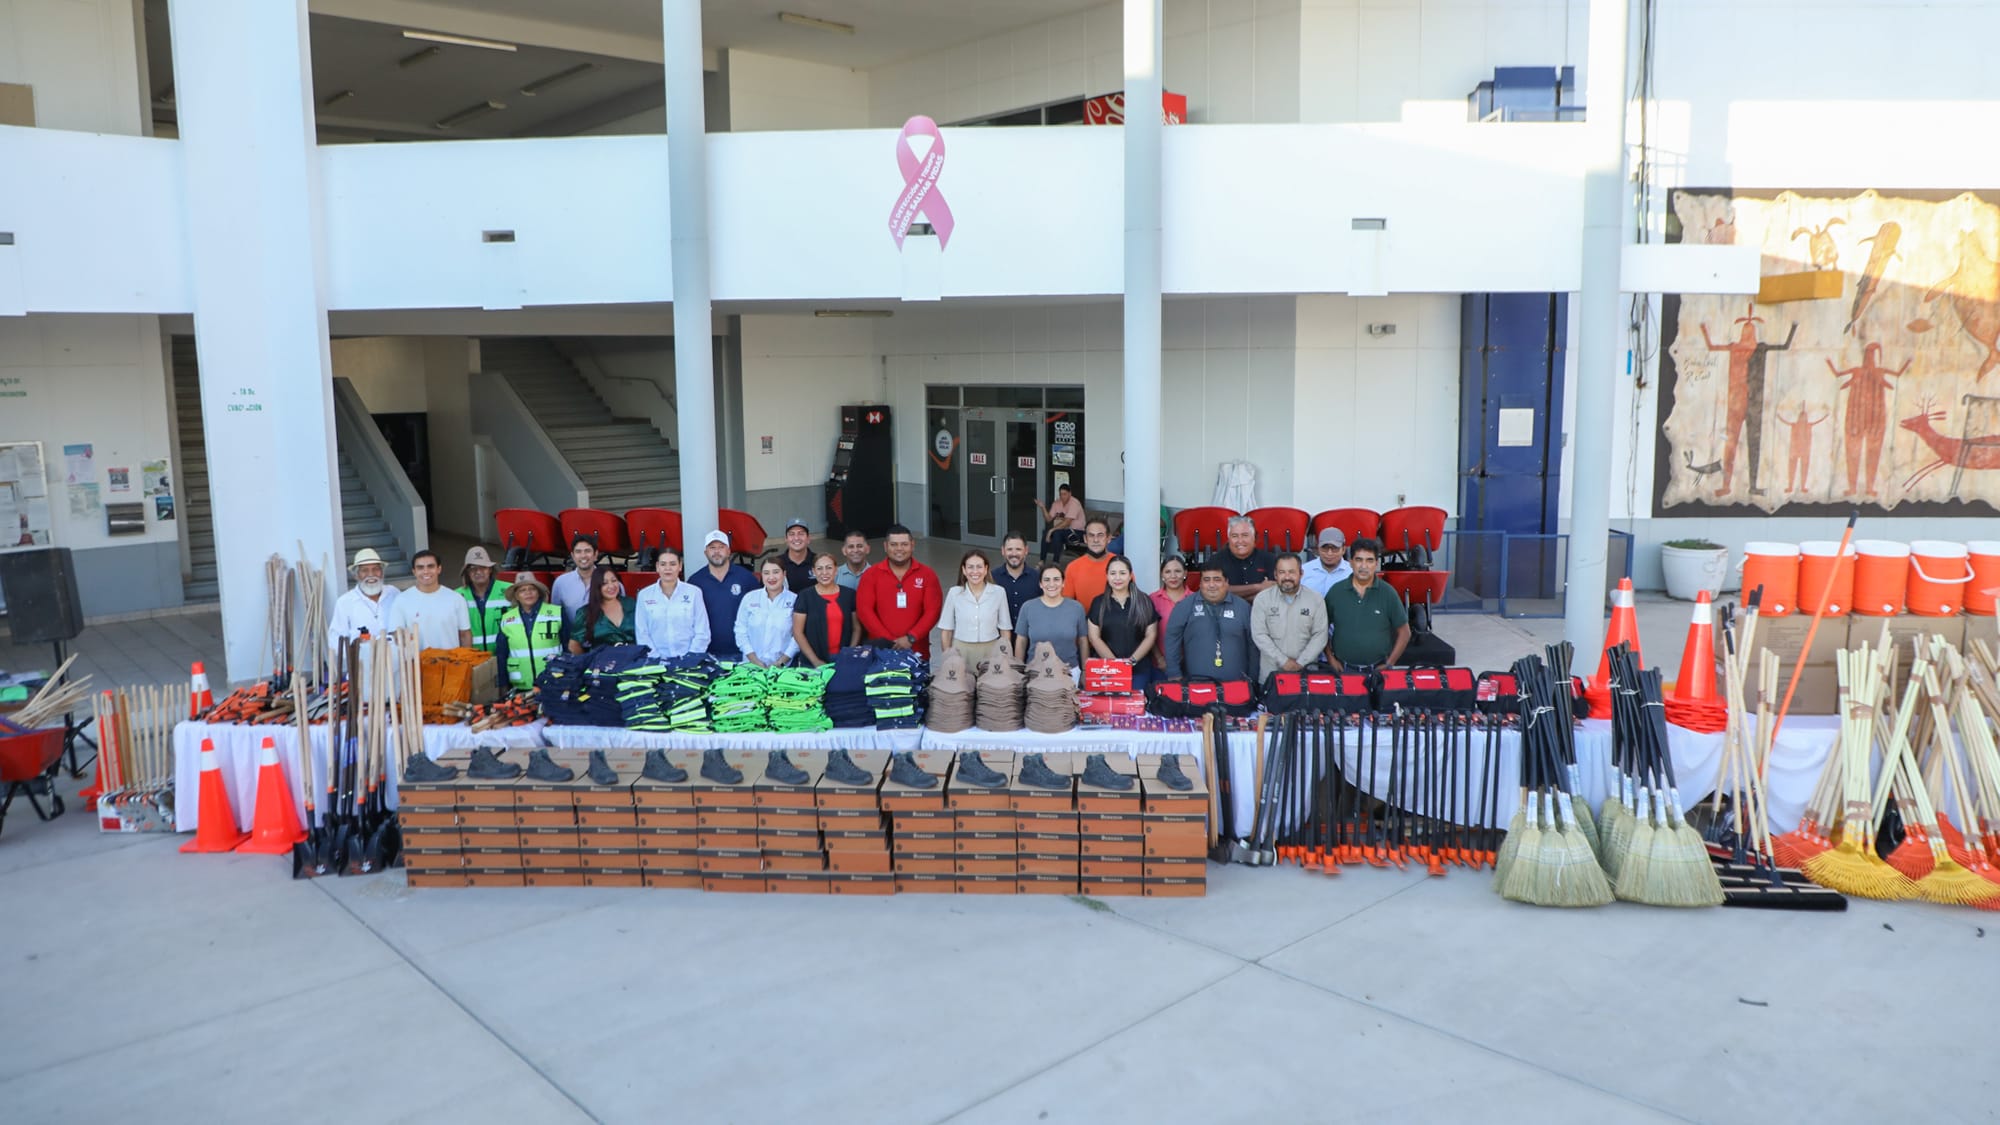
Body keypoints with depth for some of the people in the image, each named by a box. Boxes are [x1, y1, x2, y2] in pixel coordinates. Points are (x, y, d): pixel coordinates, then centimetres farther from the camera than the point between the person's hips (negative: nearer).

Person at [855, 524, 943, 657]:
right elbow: (864, 609, -4)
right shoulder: (871, 575, 3)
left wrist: (911, 638, -14)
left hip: (917, 651, 0)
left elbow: (933, 610, -3)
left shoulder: (927, 574, 3)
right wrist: (888, 640, -13)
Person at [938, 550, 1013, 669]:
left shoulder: (999, 592, -2)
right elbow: (947, 630, 5)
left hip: (991, 651, 0)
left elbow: (1005, 629, 4)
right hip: (961, 651, 0)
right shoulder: (954, 593, 0)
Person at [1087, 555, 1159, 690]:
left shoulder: (1144, 602, 5)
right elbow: (1094, 637, 1)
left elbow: (1151, 635, 2)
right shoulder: (1098, 603, 5)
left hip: (1139, 669, 0)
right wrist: (1115, 662, -10)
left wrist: (1132, 660, -10)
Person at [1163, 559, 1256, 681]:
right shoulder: (1185, 606, 1)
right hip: (1196, 682, -1)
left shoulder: (1243, 607, 5)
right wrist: (1175, 675, -2)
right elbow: (1172, 639, 1)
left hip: (1236, 683, 1)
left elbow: (1252, 646, 8)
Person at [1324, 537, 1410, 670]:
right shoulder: (1336, 591, -1)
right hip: (1344, 669, 1)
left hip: (1378, 669, -1)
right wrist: (1331, 659, 1)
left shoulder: (1388, 593, -3)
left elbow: (1404, 632, 3)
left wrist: (1389, 664, -2)